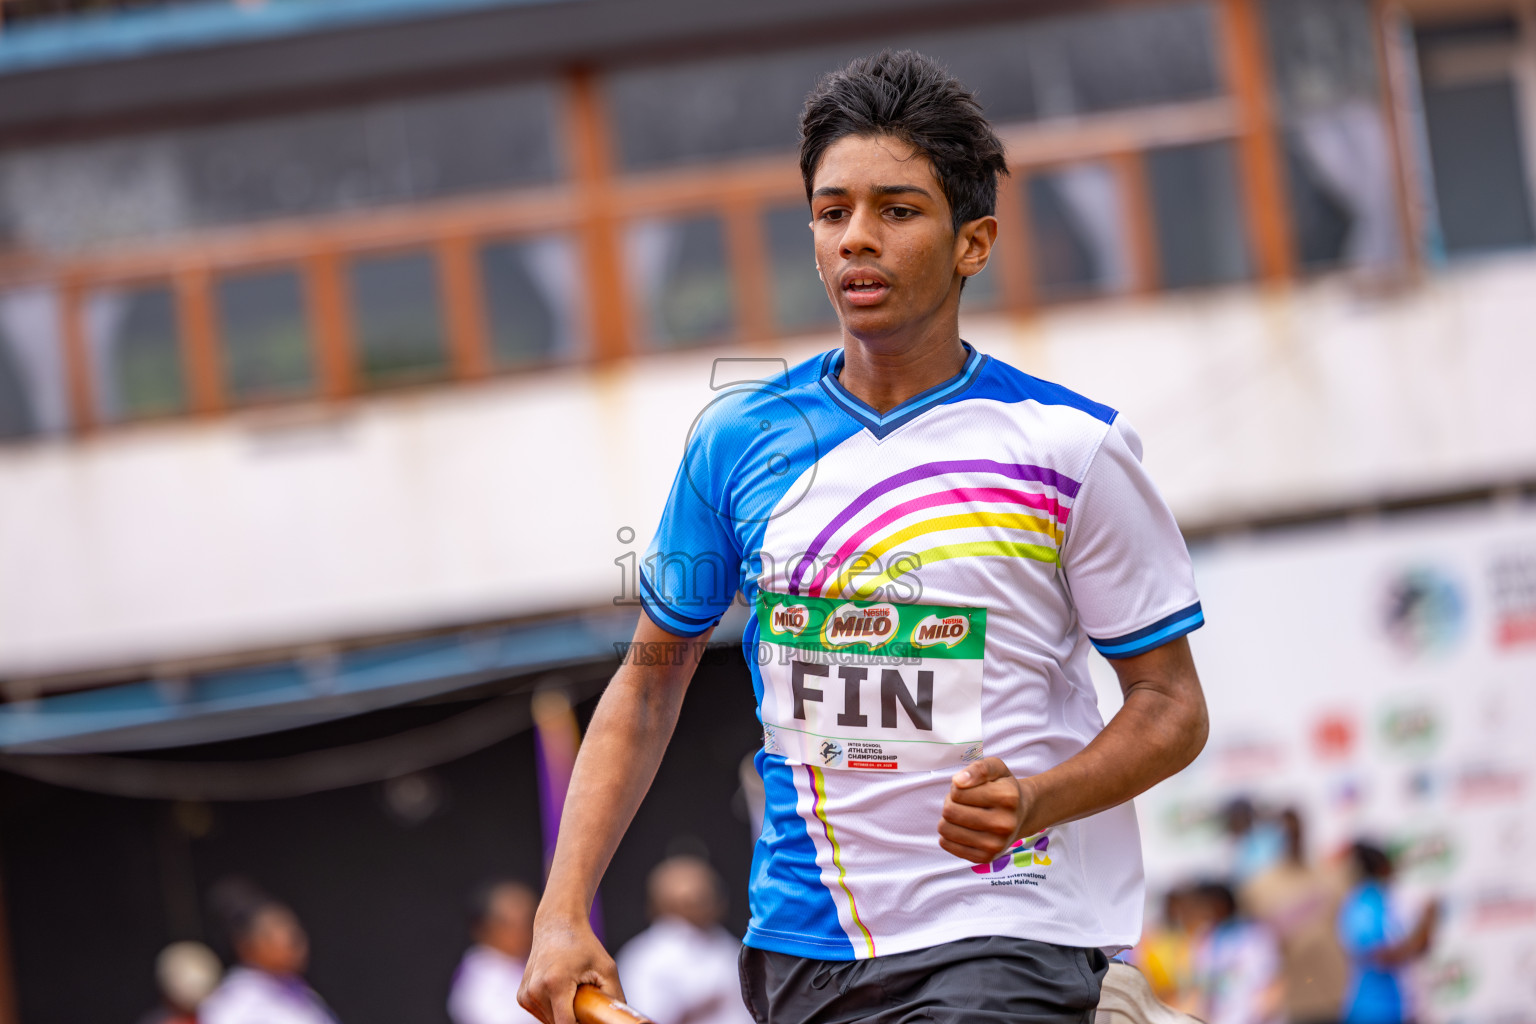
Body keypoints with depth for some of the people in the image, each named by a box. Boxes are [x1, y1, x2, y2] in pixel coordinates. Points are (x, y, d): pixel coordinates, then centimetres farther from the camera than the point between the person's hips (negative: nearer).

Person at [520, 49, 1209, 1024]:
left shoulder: (1070, 445, -4)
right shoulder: (736, 439, 5)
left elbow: (1171, 704, 0)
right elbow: (652, 674, 15)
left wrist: (1033, 801, -19)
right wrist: (565, 914, 5)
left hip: (1003, 942, -4)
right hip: (799, 941, 4)